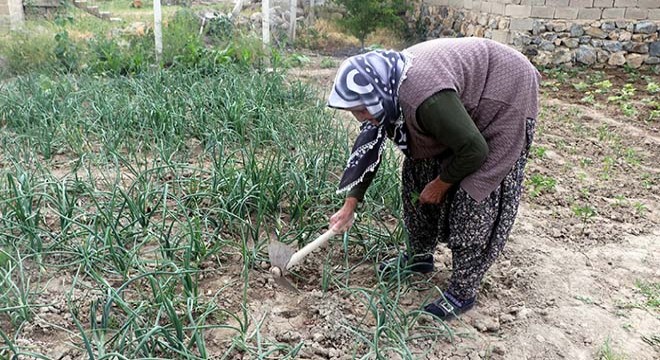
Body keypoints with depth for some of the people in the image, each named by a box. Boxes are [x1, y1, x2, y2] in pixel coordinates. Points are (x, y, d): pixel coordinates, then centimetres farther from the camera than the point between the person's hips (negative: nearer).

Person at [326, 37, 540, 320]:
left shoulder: (423, 98, -40)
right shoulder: (386, 89, -14)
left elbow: (475, 150, -29)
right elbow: (368, 147, -2)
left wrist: (441, 183, -13)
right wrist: (350, 204, -2)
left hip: (505, 98, -8)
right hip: (464, 101, 8)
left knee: (475, 195, -10)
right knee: (419, 172, 7)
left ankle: (463, 292, 3)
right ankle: (419, 256, 25)